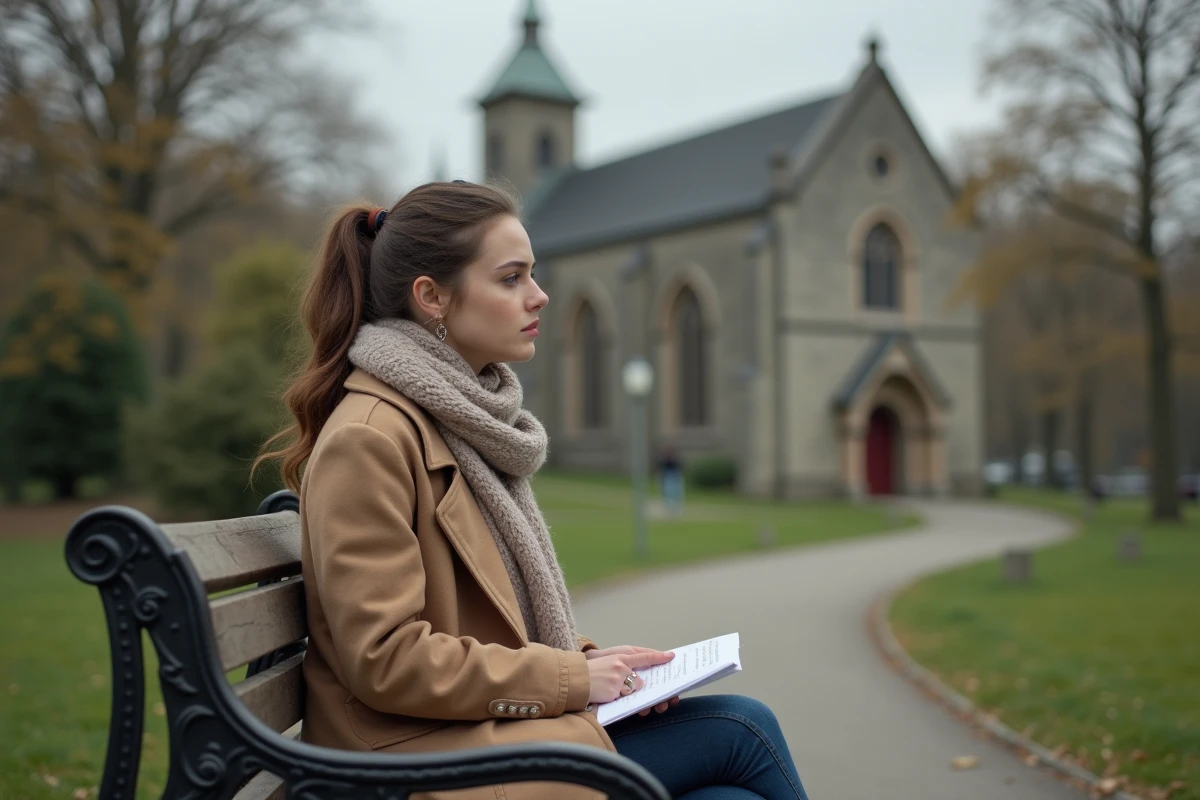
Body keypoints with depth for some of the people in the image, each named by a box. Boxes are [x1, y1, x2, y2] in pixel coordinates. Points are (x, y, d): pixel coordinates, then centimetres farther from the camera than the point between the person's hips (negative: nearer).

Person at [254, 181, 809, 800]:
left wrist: (585, 659, 3)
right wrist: (573, 677, -14)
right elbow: (384, 660, -20)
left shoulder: (467, 422, 15)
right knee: (741, 731, -10)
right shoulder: (368, 439, -15)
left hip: (489, 726, 9)